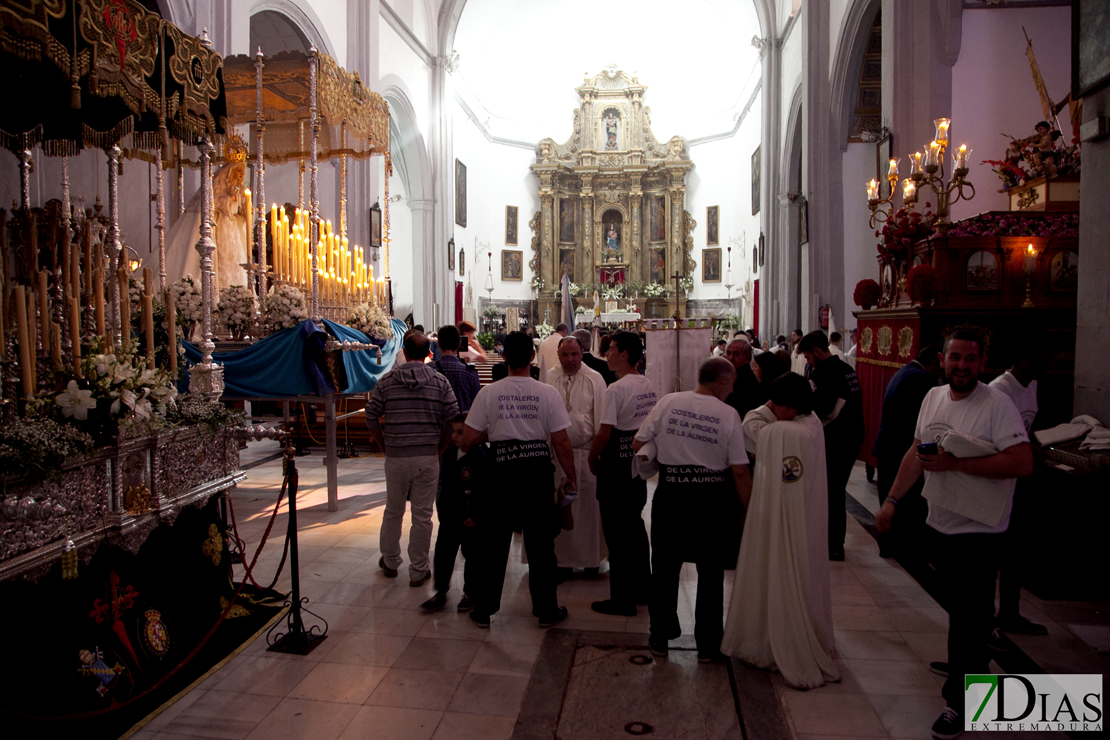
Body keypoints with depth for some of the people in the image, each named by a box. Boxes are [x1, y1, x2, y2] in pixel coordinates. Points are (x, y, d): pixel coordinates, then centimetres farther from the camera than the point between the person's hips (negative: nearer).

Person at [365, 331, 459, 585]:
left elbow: (371, 418, -1)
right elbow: (453, 421, -5)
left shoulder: (387, 381, -1)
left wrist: (385, 447, 11)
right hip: (428, 458, -1)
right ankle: (418, 571, 16)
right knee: (422, 515, 7)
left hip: (395, 458, 1)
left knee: (393, 511, 19)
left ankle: (390, 561, 36)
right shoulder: (440, 382, -3)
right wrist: (439, 447, 7)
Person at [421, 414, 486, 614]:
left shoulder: (481, 457, -19)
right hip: (450, 516, 6)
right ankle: (440, 593, 22)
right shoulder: (449, 454, 2)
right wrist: (441, 507, 8)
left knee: (472, 555, 9)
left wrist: (476, 517, -17)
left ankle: (471, 593, 26)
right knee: (443, 552, 9)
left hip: (471, 519, -6)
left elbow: (486, 492, -19)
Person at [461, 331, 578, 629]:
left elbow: (469, 438, -4)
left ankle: (484, 609, 23)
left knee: (494, 544, 12)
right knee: (541, 544, 11)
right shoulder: (547, 393, -6)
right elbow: (562, 441, -5)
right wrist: (571, 476, 7)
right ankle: (546, 609, 22)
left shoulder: (488, 393, -5)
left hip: (503, 472, 0)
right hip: (539, 472, 0)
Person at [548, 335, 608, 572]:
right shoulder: (548, 379, 3)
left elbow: (601, 418, 2)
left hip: (586, 452, -1)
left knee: (588, 504, 6)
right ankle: (561, 557, 19)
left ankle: (591, 556, 21)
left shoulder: (594, 379, 1)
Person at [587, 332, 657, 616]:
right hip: (641, 461, 8)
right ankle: (642, 588, 30)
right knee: (635, 524, 19)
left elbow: (604, 434, -19)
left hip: (616, 464, -8)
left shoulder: (616, 389, -19)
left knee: (617, 531, 1)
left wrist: (592, 458, -3)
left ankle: (622, 599, 9)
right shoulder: (649, 386, 7)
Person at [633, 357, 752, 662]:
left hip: (670, 495, 1)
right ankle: (708, 645, 23)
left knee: (665, 568, 15)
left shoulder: (668, 402, -4)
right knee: (711, 572, 14)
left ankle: (660, 637, 27)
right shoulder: (728, 414, -8)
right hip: (712, 499, -1)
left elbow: (637, 445, 0)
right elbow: (740, 471, -8)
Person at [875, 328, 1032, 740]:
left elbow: (1022, 463, -24)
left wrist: (954, 463, -24)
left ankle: (961, 700, 15)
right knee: (957, 610, 20)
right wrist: (892, 500, 12)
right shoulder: (933, 398, 7)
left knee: (969, 618, 1)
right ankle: (969, 669, 40)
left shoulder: (997, 404, -15)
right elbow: (916, 453, 14)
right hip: (941, 522, 6)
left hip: (979, 529, -6)